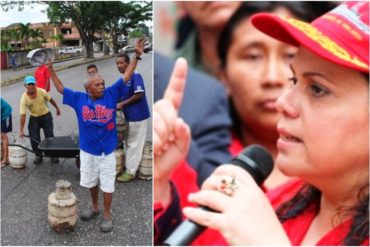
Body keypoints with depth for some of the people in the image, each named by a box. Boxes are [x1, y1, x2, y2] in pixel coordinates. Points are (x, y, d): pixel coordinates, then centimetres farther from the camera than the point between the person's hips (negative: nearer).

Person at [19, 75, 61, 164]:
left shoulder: (42, 92, -22)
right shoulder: (24, 98, -23)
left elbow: (50, 99, -1)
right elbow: (23, 115, -22)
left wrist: (57, 108, 11)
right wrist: (21, 130, -22)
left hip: (46, 116, 0)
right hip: (34, 118, 0)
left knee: (49, 136, -1)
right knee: (34, 138, -1)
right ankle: (38, 155, 19)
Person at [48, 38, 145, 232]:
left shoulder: (111, 95, -8)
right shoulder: (79, 99, -4)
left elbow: (126, 77, -9)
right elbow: (60, 89, 5)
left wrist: (137, 55, -14)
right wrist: (51, 70, 0)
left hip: (107, 151, -2)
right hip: (87, 150, 2)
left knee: (107, 185, 9)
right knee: (90, 182, 20)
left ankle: (107, 215, 26)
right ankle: (95, 208, 44)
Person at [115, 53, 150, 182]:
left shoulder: (135, 76, -16)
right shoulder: (123, 79, 10)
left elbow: (139, 95, -24)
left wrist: (122, 104, -18)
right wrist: (119, 104, 1)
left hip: (138, 116, -9)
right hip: (129, 116, 9)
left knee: (134, 144, 1)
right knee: (129, 143, 18)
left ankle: (130, 172, 10)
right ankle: (128, 166, 31)